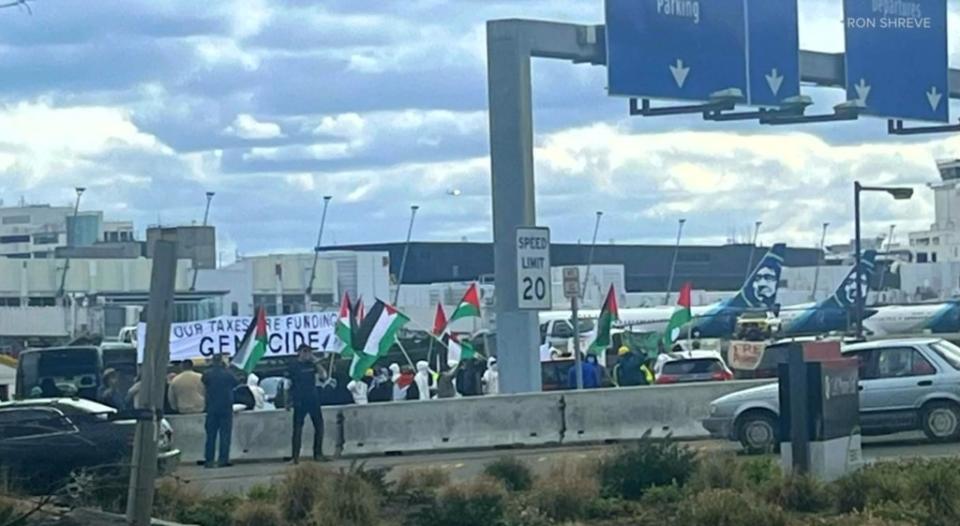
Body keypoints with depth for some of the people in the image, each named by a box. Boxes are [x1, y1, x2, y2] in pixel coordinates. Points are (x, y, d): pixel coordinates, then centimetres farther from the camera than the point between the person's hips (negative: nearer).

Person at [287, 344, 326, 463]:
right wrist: (287, 401, -4)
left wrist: (315, 362, -8)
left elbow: (324, 375, -3)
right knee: (297, 428, -2)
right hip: (300, 402, -4)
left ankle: (318, 453, 14)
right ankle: (296, 456, -1)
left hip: (313, 400, 4)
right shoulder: (293, 366, -2)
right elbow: (287, 385, -1)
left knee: (319, 426, 4)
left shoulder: (311, 365, 8)